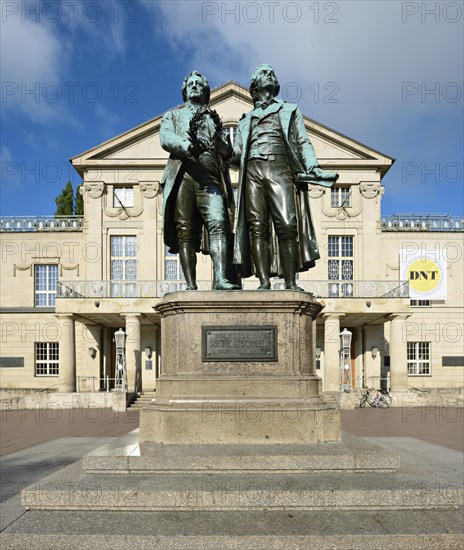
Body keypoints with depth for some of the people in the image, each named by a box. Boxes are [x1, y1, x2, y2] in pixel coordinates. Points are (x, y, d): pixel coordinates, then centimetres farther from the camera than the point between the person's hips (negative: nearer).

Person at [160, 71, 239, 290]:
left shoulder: (213, 117, 32)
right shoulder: (173, 115, 27)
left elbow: (228, 152, 20)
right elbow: (165, 138, 4)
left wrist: (218, 137, -2)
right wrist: (188, 146, -16)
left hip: (210, 177, 1)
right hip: (182, 175, -1)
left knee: (218, 223, -20)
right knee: (185, 231, -10)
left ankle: (221, 279, -31)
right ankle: (191, 285, -11)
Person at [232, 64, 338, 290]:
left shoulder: (289, 110, 26)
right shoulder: (246, 120, 29)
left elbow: (303, 142, 13)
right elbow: (236, 154, 22)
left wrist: (313, 167, -3)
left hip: (280, 169, -2)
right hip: (252, 171, 2)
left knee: (287, 226, -17)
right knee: (257, 227, -12)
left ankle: (291, 283, -18)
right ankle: (264, 282, -16)